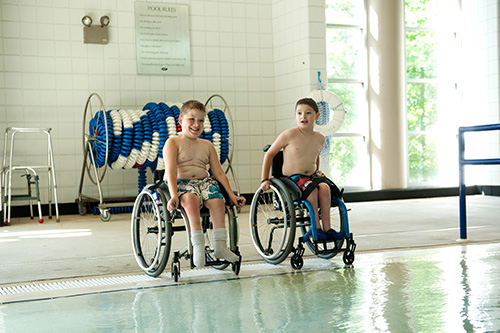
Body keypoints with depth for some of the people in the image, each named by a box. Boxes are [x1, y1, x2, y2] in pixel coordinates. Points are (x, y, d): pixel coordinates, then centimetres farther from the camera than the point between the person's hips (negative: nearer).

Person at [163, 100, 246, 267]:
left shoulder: (207, 146, 18)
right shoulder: (173, 143, 3)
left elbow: (219, 173, 15)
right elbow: (171, 171, -11)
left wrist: (232, 195, 4)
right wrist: (174, 196, -26)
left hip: (204, 181, 5)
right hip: (181, 183, -4)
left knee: (218, 200, -27)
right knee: (191, 199, -38)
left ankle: (220, 246, -23)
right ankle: (197, 244, -35)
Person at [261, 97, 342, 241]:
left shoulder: (320, 139, 8)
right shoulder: (290, 135, -7)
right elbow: (269, 154, 0)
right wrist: (264, 180, -3)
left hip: (312, 176, 4)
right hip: (292, 178, -4)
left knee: (325, 188, -29)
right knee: (312, 189, -34)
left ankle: (326, 227, -22)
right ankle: (316, 228, -24)